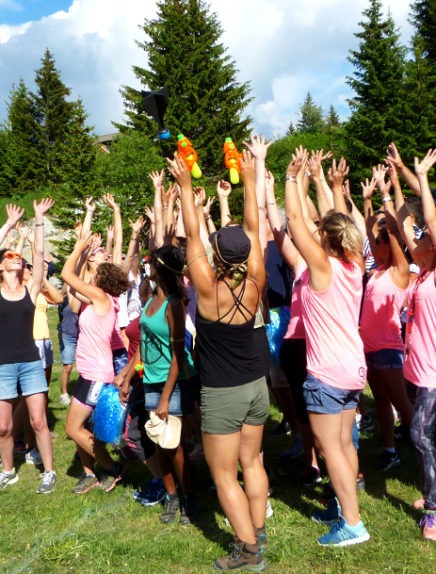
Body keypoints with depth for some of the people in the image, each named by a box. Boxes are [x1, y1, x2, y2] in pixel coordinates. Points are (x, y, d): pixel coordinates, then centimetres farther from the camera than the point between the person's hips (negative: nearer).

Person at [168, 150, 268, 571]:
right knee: (251, 462, 19)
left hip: (221, 394, -6)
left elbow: (191, 234, -13)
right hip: (256, 386, 6)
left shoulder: (208, 287, -18)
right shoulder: (254, 284, -6)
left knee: (223, 475, 6)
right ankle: (258, 532, 30)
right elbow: (252, 229, 0)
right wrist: (249, 181, 5)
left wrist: (186, 185, -5)